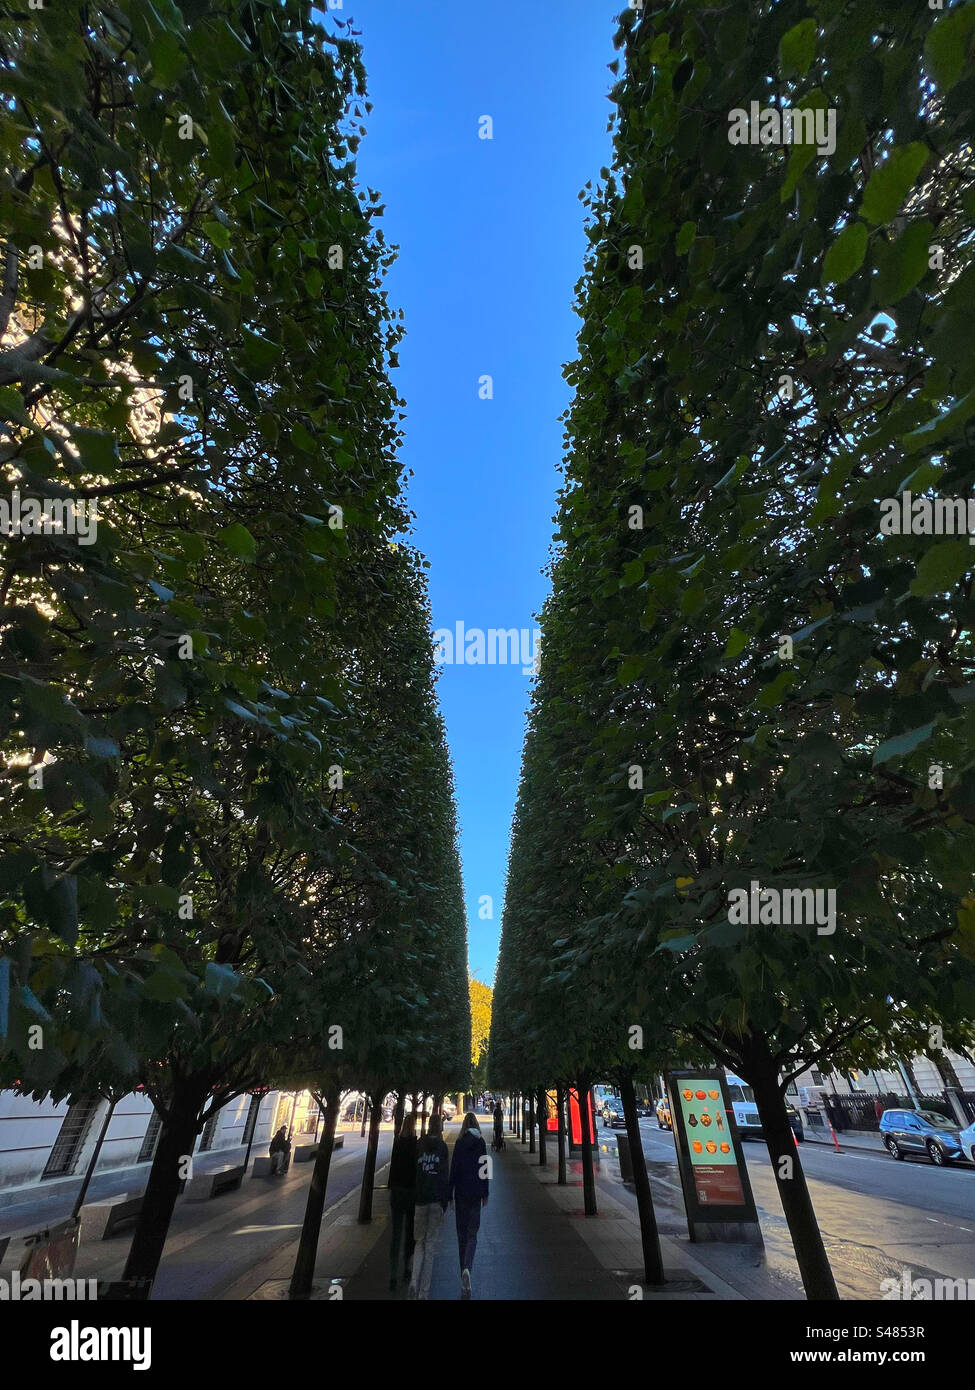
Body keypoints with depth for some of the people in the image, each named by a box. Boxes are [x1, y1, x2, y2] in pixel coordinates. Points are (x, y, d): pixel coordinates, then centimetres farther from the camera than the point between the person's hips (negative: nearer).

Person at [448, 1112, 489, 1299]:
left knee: (462, 1234, 12)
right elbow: (484, 1169, 2)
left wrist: (449, 1194, -2)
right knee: (472, 1234, 8)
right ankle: (467, 1268, -17)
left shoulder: (459, 1143, -6)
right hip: (476, 1192, 1)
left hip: (461, 1192, 0)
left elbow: (454, 1169, -8)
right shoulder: (481, 1143, -2)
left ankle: (464, 1283, 19)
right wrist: (485, 1194, 10)